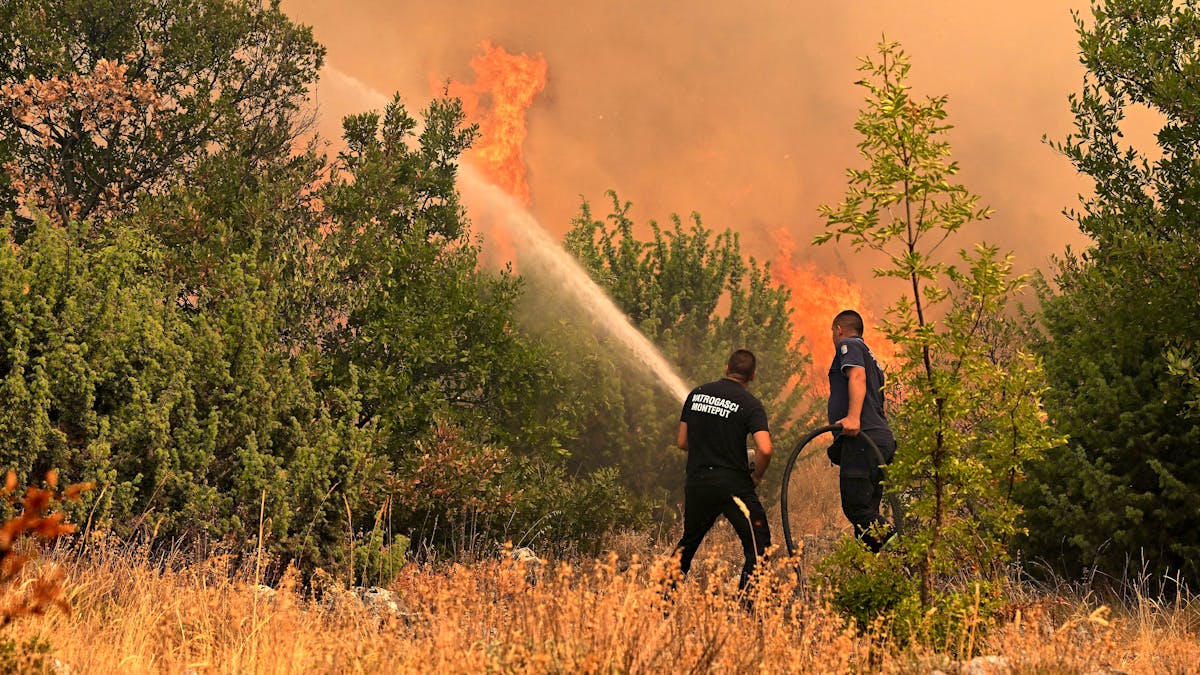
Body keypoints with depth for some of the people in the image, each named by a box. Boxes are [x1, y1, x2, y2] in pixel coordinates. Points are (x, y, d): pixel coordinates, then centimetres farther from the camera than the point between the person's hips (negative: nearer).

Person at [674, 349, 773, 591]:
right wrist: (756, 477, -1)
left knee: (688, 542, 22)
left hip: (696, 482, 5)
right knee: (758, 545, -2)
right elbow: (764, 450, -18)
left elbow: (682, 443, 13)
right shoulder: (750, 404, -5)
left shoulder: (697, 394, 8)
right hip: (732, 484, -5)